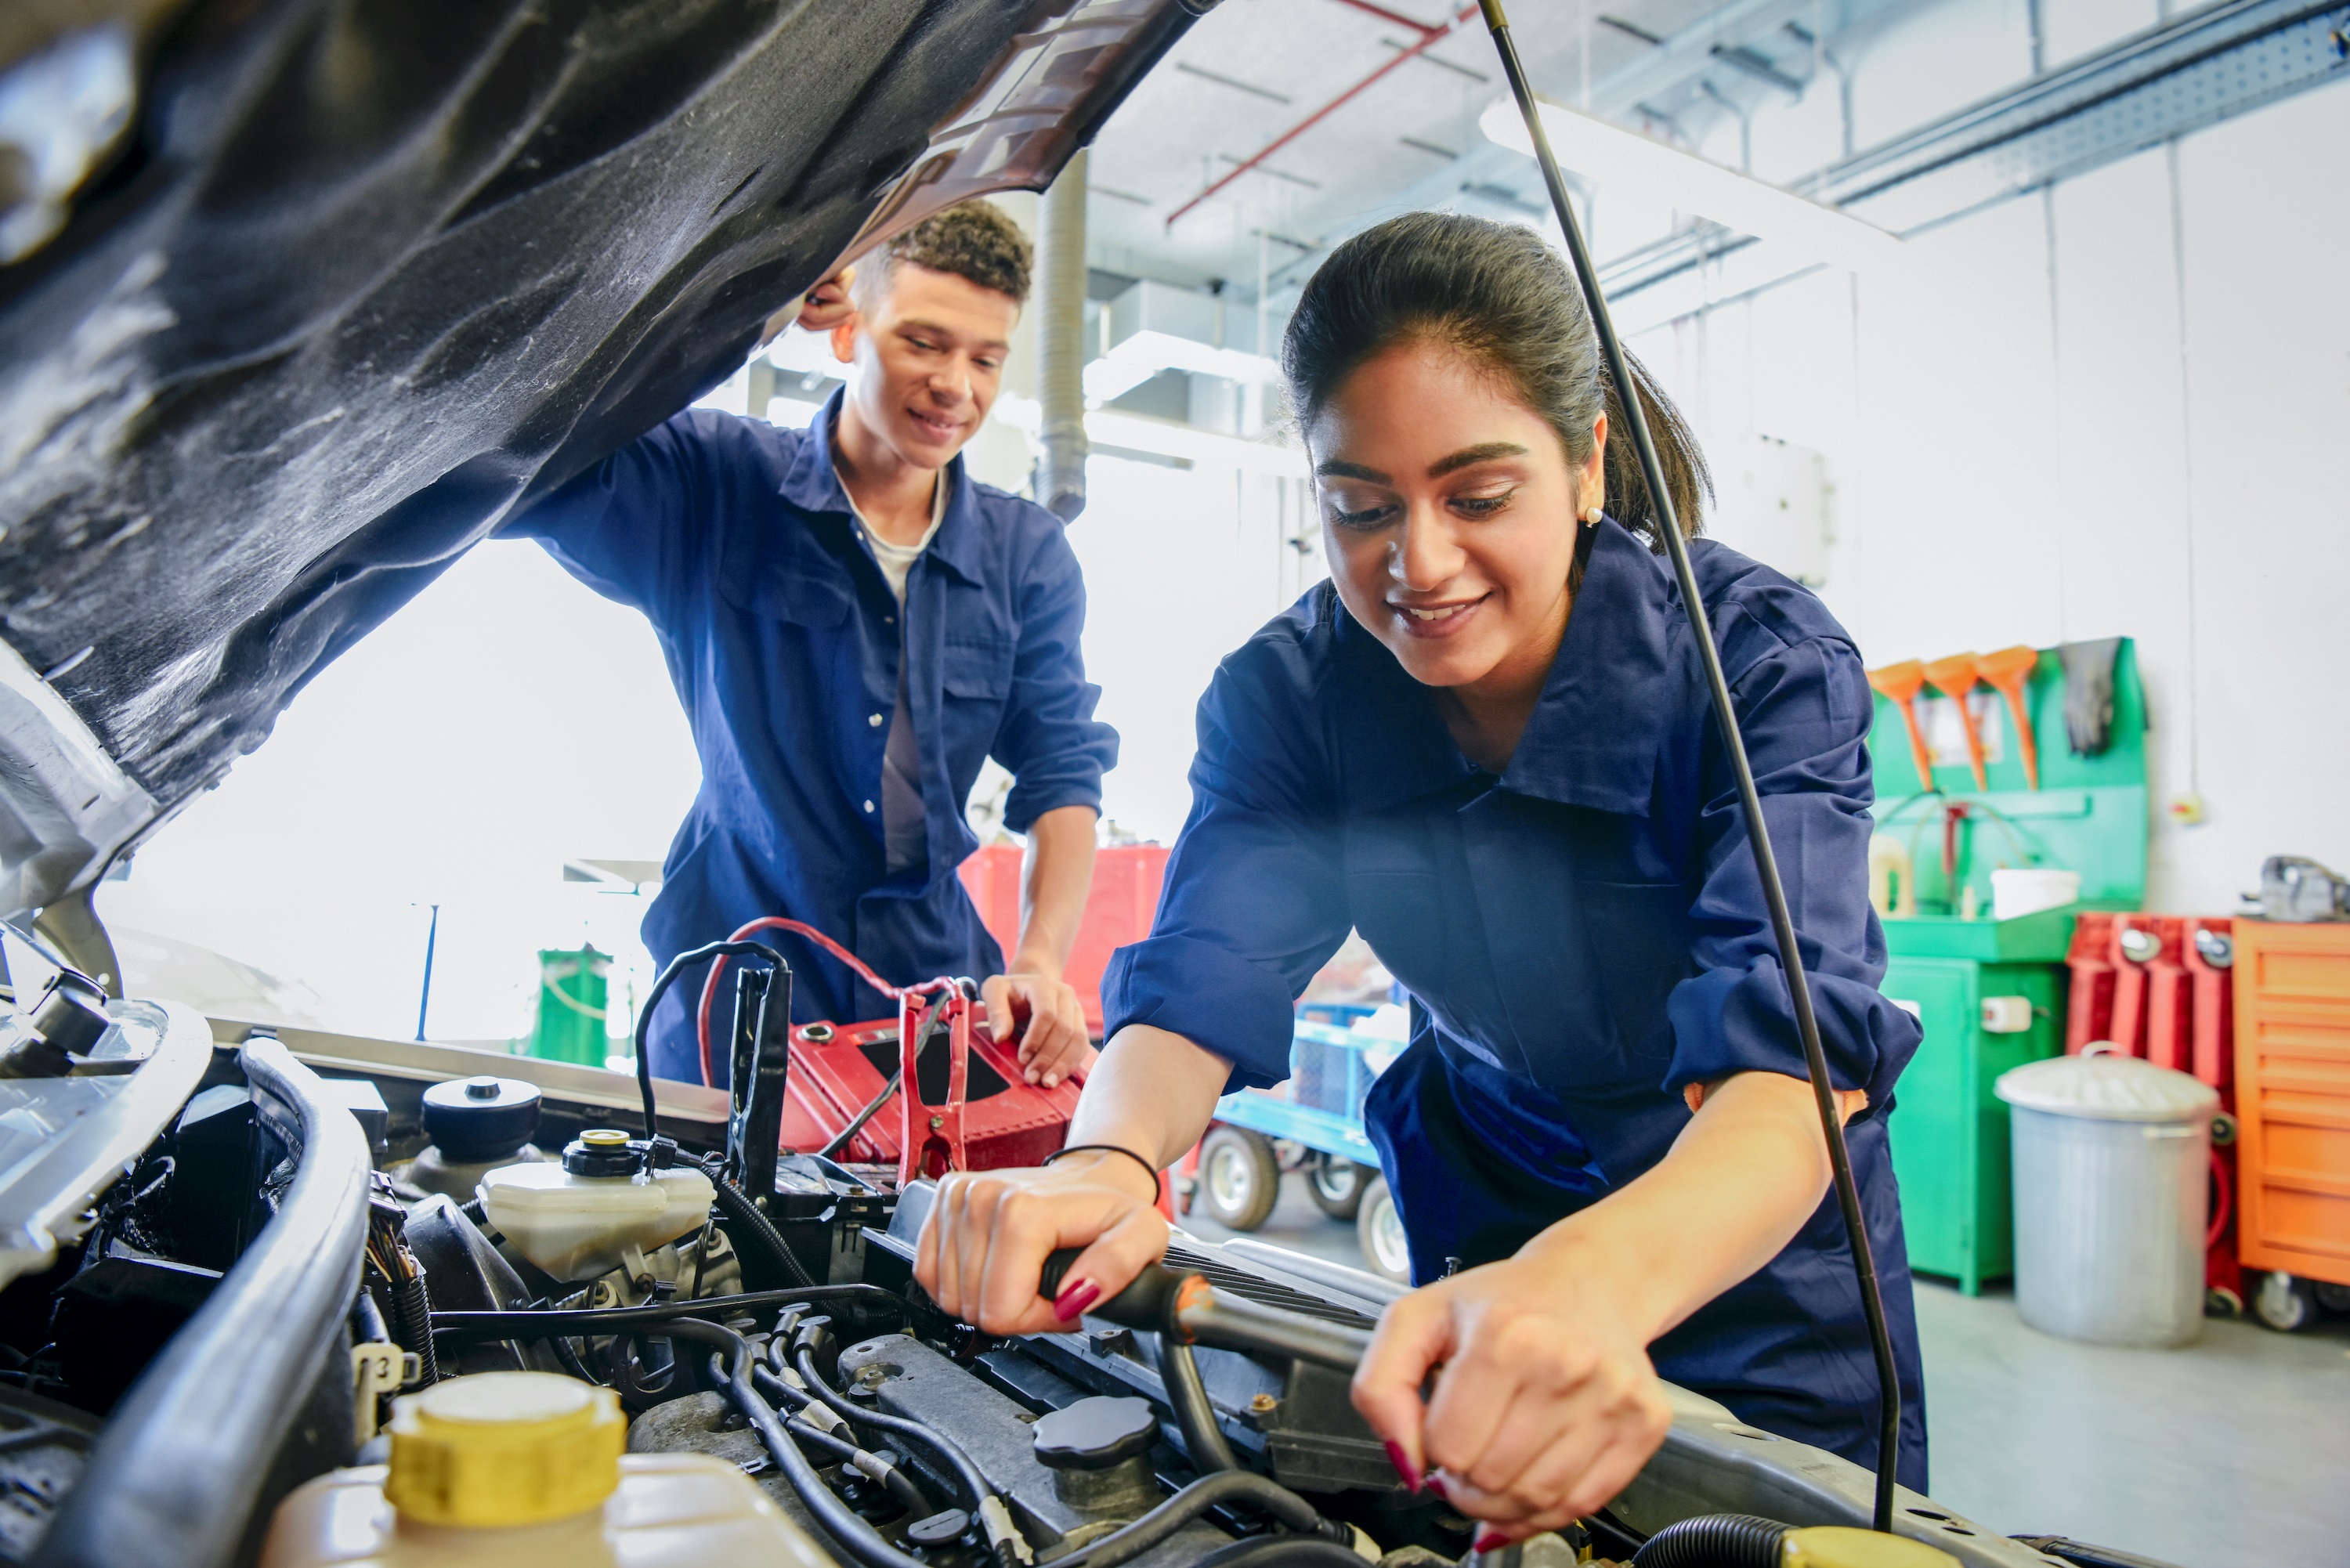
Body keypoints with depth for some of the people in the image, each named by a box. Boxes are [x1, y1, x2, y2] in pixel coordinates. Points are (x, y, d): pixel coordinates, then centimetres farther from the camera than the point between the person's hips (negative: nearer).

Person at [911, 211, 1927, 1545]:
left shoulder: (1765, 661, -27)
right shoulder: (1288, 693, -17)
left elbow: (1795, 1051, -40)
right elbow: (1201, 980, -26)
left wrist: (1603, 1280, -61)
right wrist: (1104, 1162, -50)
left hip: (1758, 1249, -2)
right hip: (1481, 1223, 2)